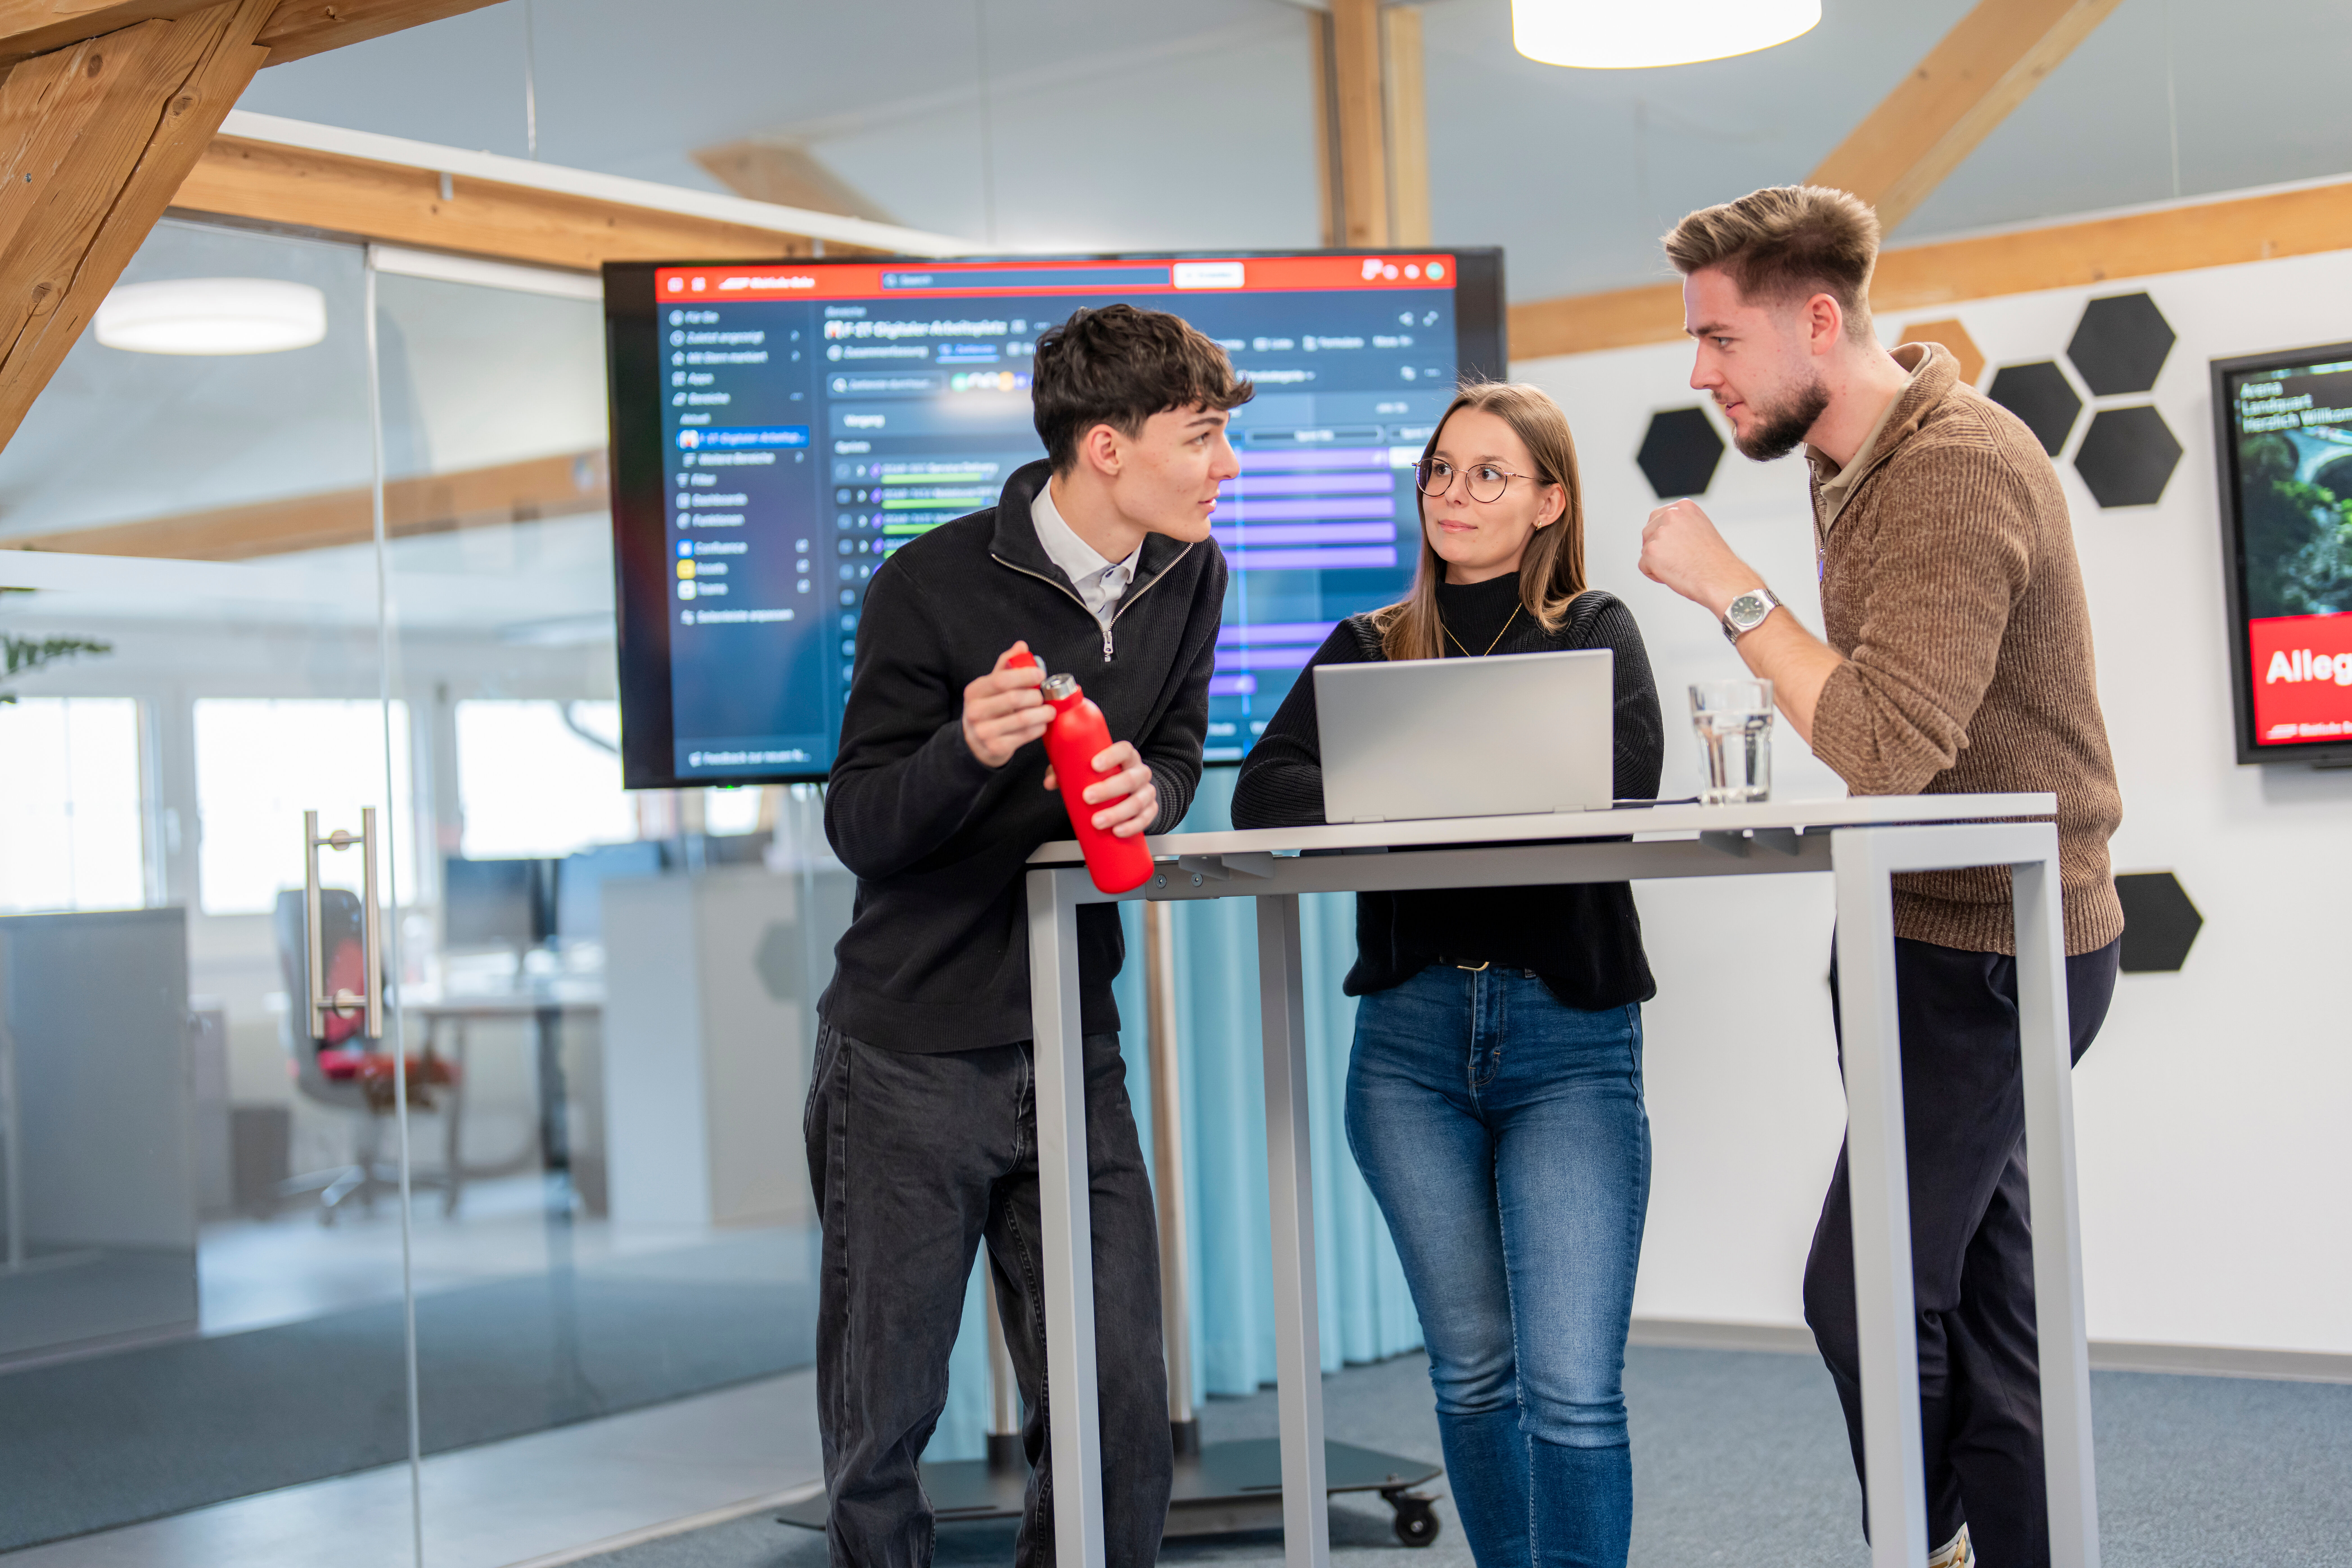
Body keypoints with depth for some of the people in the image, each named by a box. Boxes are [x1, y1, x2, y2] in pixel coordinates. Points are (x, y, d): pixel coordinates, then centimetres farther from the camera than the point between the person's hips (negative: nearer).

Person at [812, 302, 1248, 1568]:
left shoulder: (1187, 578, 4)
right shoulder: (933, 585, -12)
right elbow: (859, 828, -9)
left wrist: (1148, 788, -10)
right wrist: (968, 751, -30)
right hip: (909, 1059, -4)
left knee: (1122, 1418, 3)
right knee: (882, 1426, 4)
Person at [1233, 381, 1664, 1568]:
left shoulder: (1593, 634, 7)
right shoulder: (1367, 647, 13)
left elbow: (1622, 782, -14)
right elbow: (1263, 793, -3)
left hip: (1571, 1034, -3)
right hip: (1412, 1032, 3)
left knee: (1573, 1387, -10)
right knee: (1473, 1371, 10)